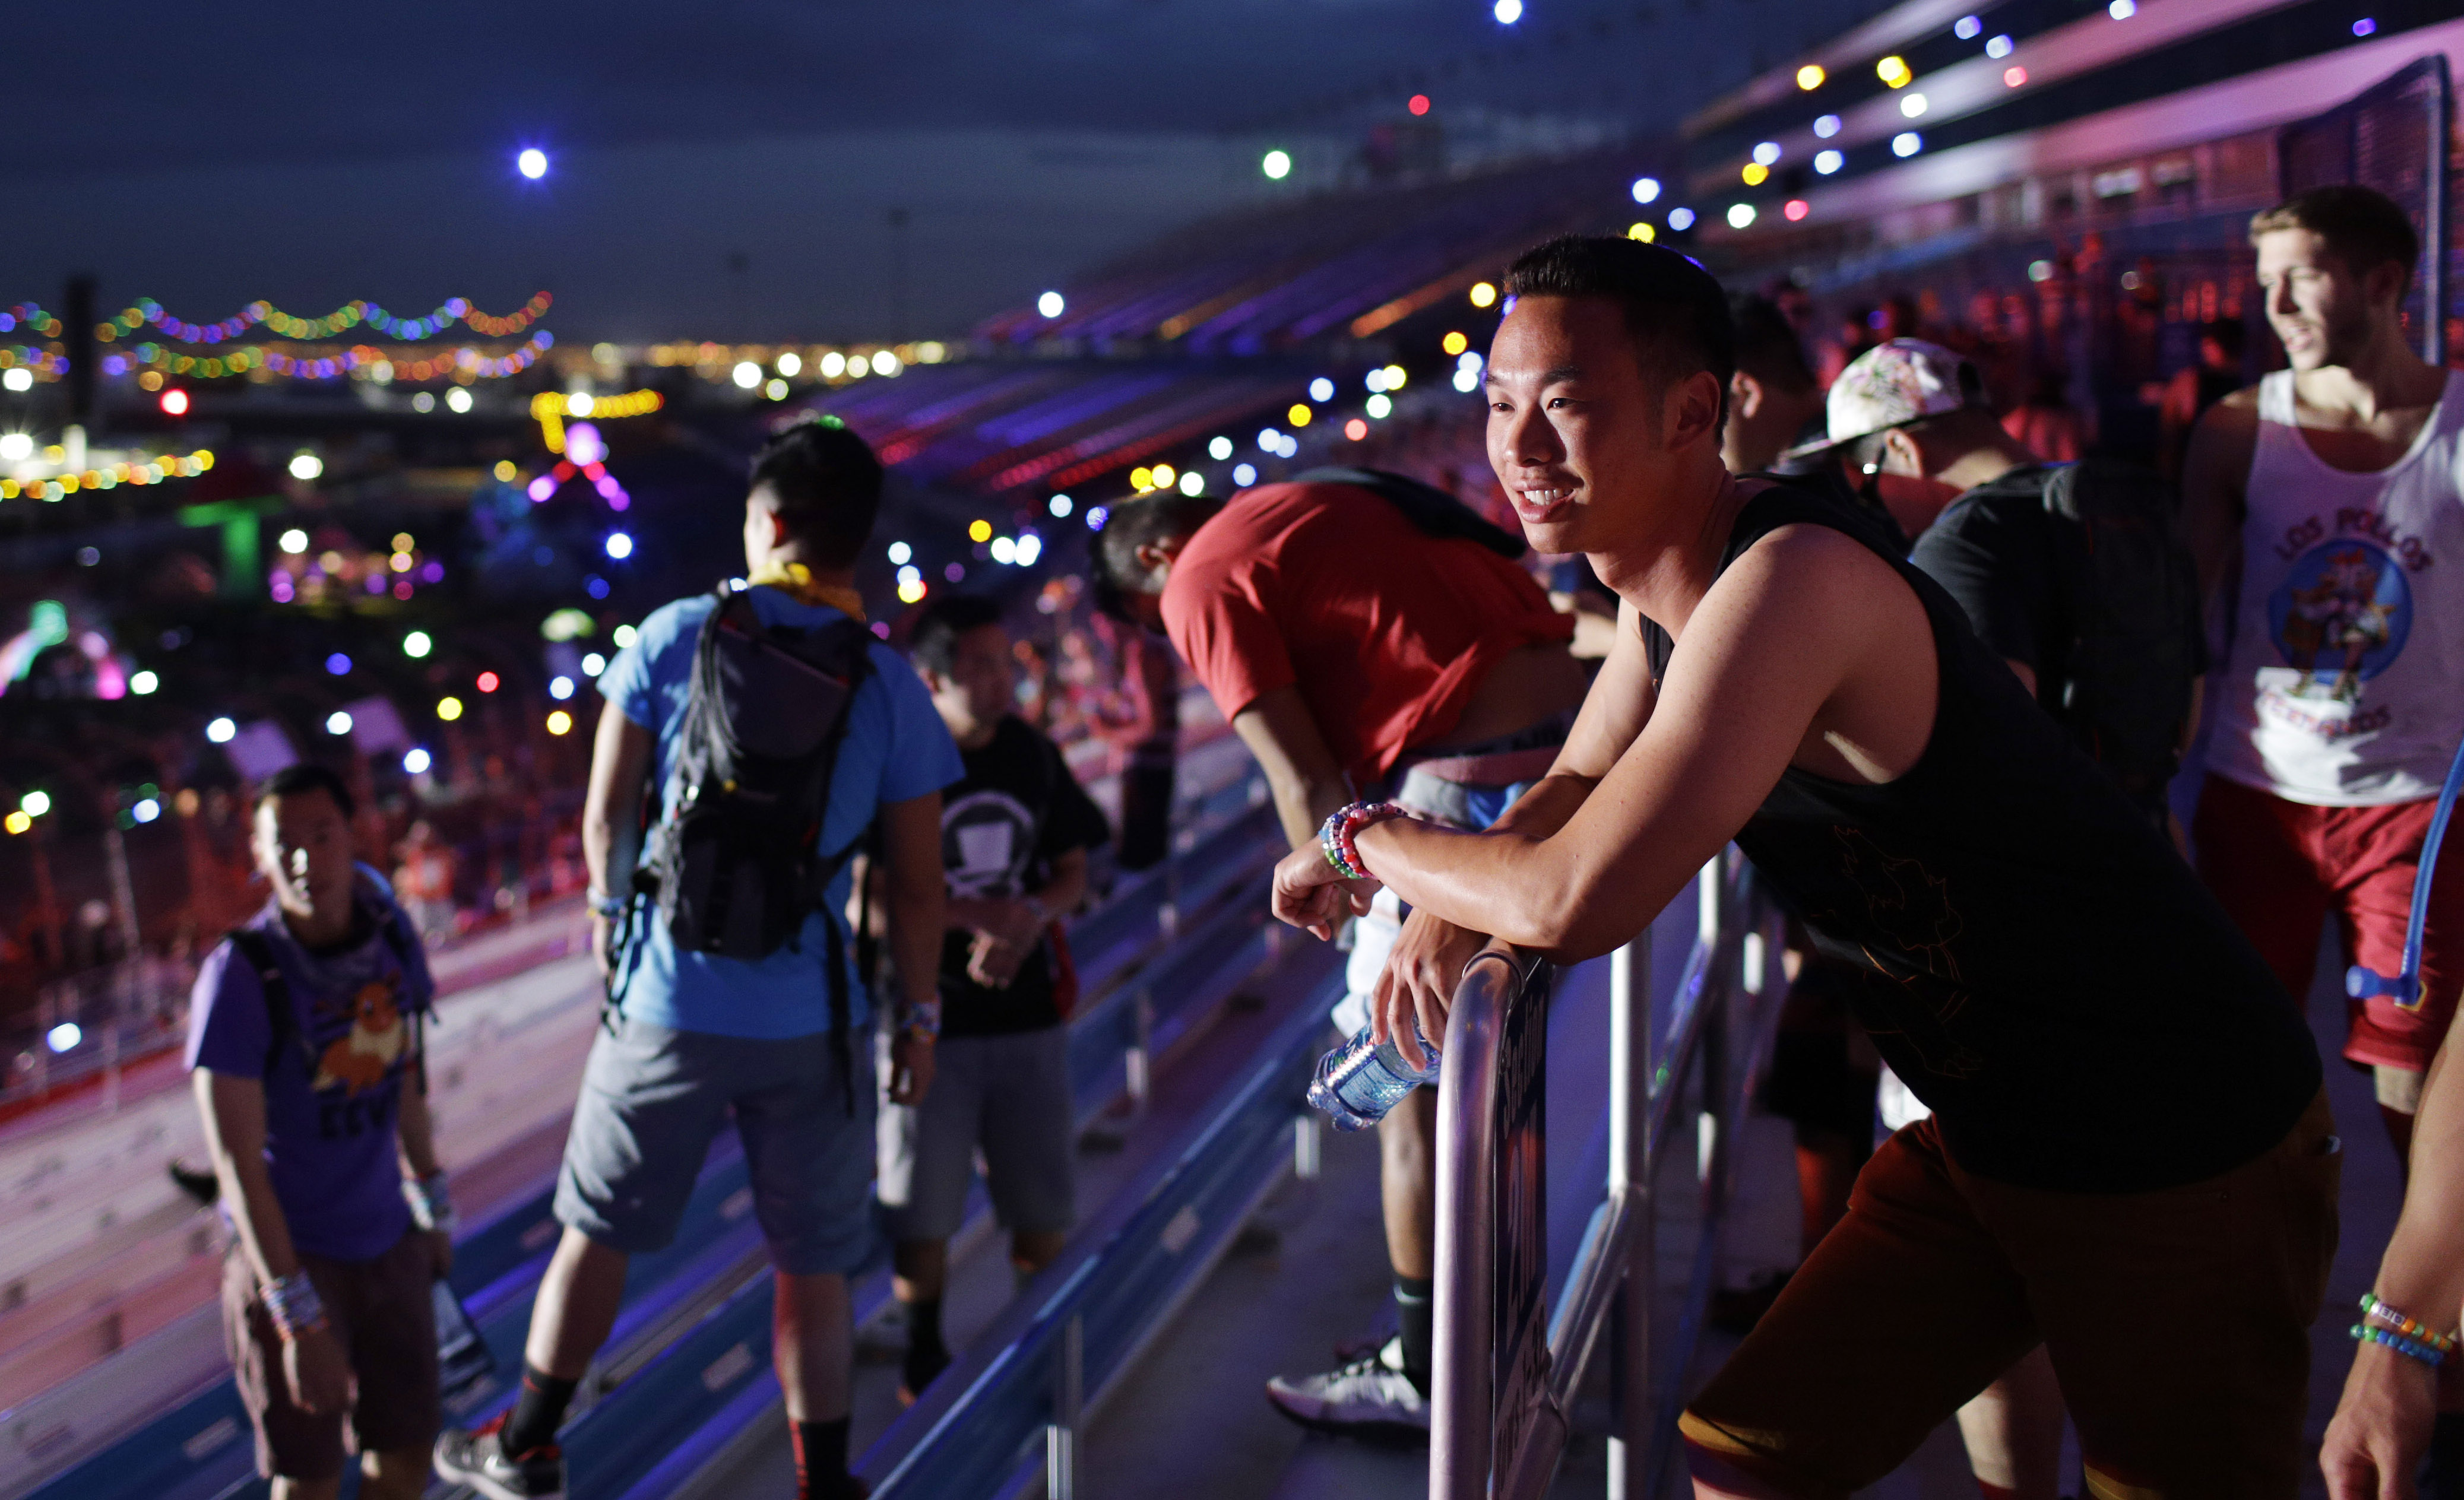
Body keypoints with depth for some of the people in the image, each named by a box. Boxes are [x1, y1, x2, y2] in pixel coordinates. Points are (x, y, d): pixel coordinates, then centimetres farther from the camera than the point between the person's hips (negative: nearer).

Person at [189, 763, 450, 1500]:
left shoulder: (386, 929, -7)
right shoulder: (239, 976, -22)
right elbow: (236, 1161, -21)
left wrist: (433, 1206, 18)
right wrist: (300, 1320, -21)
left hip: (388, 1240, 5)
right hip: (289, 1247, -5)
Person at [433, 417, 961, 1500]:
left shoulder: (677, 635, -5)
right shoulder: (890, 688, -4)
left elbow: (605, 813, -1)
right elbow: (916, 886, -3)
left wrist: (608, 909, 18)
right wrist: (918, 1016, 9)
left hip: (669, 1004, 0)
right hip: (809, 1023, 0)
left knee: (596, 1232, 18)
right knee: (812, 1270, 11)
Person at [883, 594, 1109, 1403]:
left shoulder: (1033, 756, 3)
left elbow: (1073, 870, 11)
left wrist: (1033, 915, -11)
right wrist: (975, 916, -20)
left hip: (1026, 1011, 4)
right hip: (928, 1019, -3)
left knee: (1043, 1211, 8)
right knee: (921, 1212, 4)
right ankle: (923, 1354, 26)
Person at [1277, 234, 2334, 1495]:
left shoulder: (1793, 581, -29)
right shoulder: (1670, 590, 2)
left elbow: (1577, 902, -33)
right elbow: (1574, 789, 13)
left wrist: (1365, 838, -14)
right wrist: (1448, 910, -9)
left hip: (2178, 1164, -8)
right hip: (1983, 1135, 9)